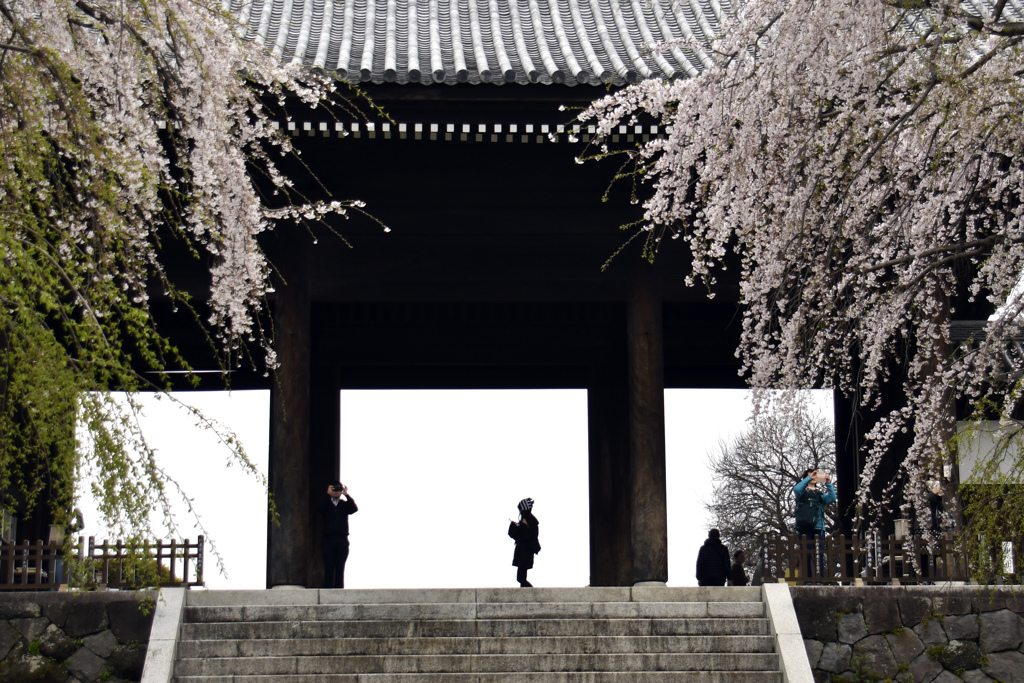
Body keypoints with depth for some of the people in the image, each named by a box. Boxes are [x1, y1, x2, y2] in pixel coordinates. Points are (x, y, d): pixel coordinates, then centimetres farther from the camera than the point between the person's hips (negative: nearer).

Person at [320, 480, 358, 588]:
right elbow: (321, 509, -11)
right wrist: (328, 495, -10)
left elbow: (354, 509, -4)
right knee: (329, 568, -5)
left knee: (340, 568, 0)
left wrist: (346, 494, -7)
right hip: (328, 539, -1)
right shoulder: (326, 504, 11)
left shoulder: (345, 504, 15)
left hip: (342, 540, 1)